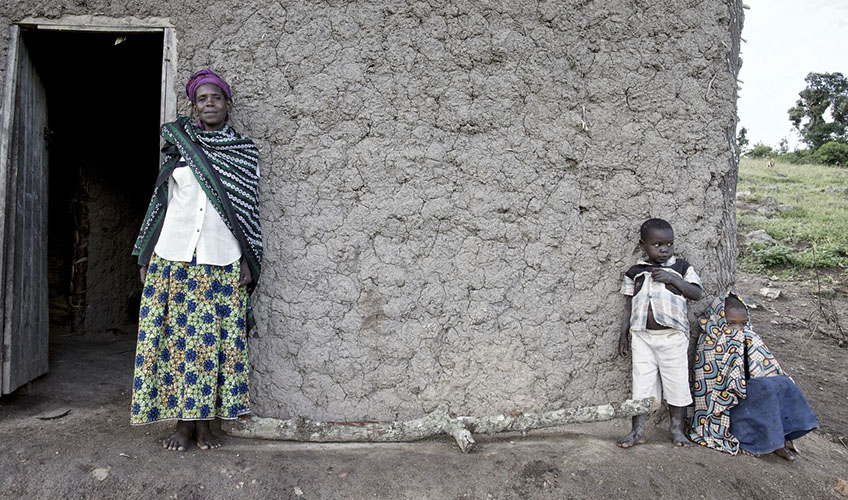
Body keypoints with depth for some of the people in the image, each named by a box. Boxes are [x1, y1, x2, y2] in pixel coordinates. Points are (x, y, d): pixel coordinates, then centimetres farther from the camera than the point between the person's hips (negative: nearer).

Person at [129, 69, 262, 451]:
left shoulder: (245, 152, 9)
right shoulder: (178, 144, 11)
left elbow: (248, 209, 8)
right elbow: (162, 201, 12)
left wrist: (248, 260, 0)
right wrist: (145, 258, 7)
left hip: (222, 261, -1)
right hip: (173, 255, 1)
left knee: (215, 339, -1)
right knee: (174, 336, 1)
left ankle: (205, 422, 10)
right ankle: (182, 420, 12)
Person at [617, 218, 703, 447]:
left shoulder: (681, 267, 3)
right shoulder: (635, 272, 5)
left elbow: (697, 293, -5)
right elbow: (629, 305, 8)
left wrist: (672, 278, -16)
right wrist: (624, 334, 6)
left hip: (672, 336, -1)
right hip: (642, 336, 1)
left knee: (676, 381, 7)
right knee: (642, 381, 5)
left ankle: (677, 428, 24)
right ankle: (638, 430, 14)